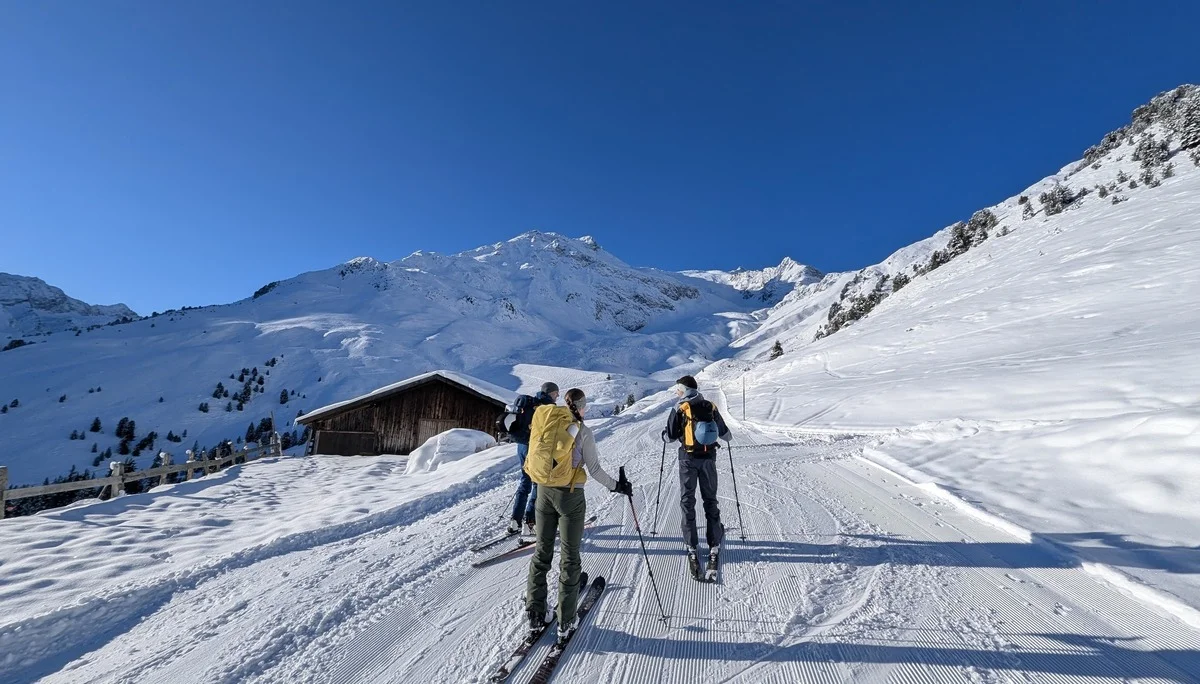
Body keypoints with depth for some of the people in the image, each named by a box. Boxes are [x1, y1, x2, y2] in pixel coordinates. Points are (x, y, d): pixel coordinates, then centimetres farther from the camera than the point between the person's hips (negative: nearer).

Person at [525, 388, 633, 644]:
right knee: (569, 558, 10)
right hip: (570, 496, -4)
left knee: (541, 553, 17)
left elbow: (535, 458, 6)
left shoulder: (544, 422, -1)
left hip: (544, 493, 4)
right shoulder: (583, 431, -14)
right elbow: (594, 469, -12)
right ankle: (565, 624, 18)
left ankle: (535, 618, 25)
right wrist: (616, 486, 2)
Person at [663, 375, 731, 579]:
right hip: (708, 458, 3)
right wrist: (728, 438, 34)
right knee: (710, 501, 14)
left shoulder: (680, 409, -9)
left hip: (688, 458, -3)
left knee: (688, 502, 7)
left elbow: (670, 436, -8)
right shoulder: (711, 407, 2)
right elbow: (724, 433, 11)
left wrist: (664, 436, 16)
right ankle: (714, 547, 15)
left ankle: (692, 548, 7)